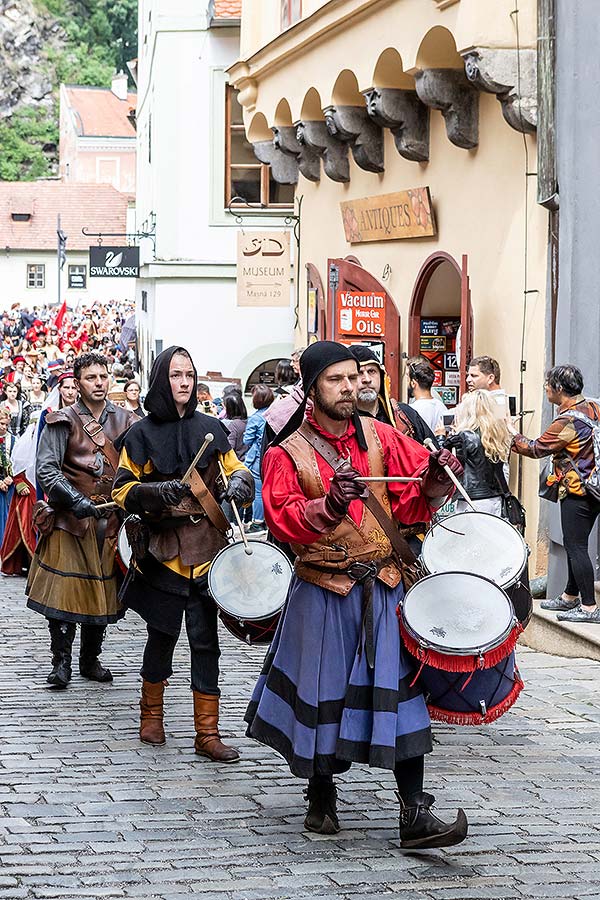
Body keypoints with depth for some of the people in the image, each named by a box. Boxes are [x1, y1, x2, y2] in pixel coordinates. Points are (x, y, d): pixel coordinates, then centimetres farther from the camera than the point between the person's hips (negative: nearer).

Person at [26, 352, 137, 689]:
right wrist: (77, 500, -22)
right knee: (65, 590, -6)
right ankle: (61, 663, 3)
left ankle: (91, 660, 20)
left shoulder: (125, 422, 8)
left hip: (111, 520, 3)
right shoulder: (63, 421, -2)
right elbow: (46, 470, -10)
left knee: (102, 591, 8)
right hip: (70, 520, -3)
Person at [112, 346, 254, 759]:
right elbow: (123, 489, 2)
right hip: (164, 550, -1)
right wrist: (154, 493, -18)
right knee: (163, 633, 7)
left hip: (206, 549, 1)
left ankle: (208, 733, 2)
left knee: (205, 639, -1)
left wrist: (239, 483, -7)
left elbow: (236, 470, 16)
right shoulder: (143, 433, 1)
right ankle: (152, 714, 28)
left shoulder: (211, 428, 8)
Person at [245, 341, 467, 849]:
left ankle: (416, 815, -5)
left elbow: (412, 500, 9)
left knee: (398, 689, -4)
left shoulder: (378, 436, 6)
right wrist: (329, 506, -34)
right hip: (324, 592, -2)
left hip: (383, 588, 2)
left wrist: (435, 478, -13)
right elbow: (282, 519, -17)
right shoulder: (287, 454, -4)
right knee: (323, 692, 7)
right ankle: (321, 800, 29)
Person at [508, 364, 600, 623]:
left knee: (576, 547, -4)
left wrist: (513, 433, 7)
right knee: (574, 545, 19)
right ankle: (570, 597, 29)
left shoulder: (567, 422, -21)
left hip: (577, 492, -9)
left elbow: (535, 449, -9)